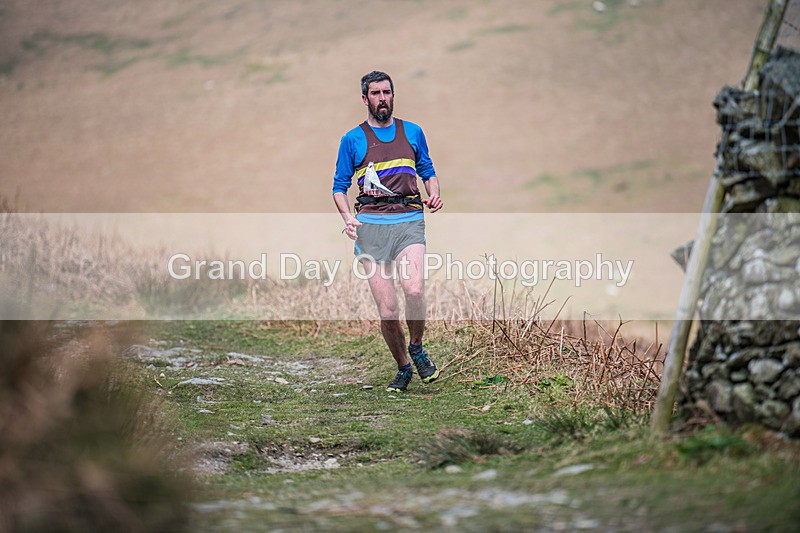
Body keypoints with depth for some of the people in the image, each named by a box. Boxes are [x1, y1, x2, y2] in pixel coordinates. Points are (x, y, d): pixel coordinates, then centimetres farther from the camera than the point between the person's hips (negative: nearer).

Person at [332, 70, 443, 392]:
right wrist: (348, 218, -6)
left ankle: (417, 349, 0)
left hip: (408, 220, 0)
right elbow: (340, 187, 12)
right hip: (371, 224, 0)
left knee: (414, 290, -25)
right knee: (387, 311, -6)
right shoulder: (352, 140, 10)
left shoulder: (413, 132, 15)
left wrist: (434, 195, 2)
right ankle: (403, 369, 15)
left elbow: (428, 172, 24)